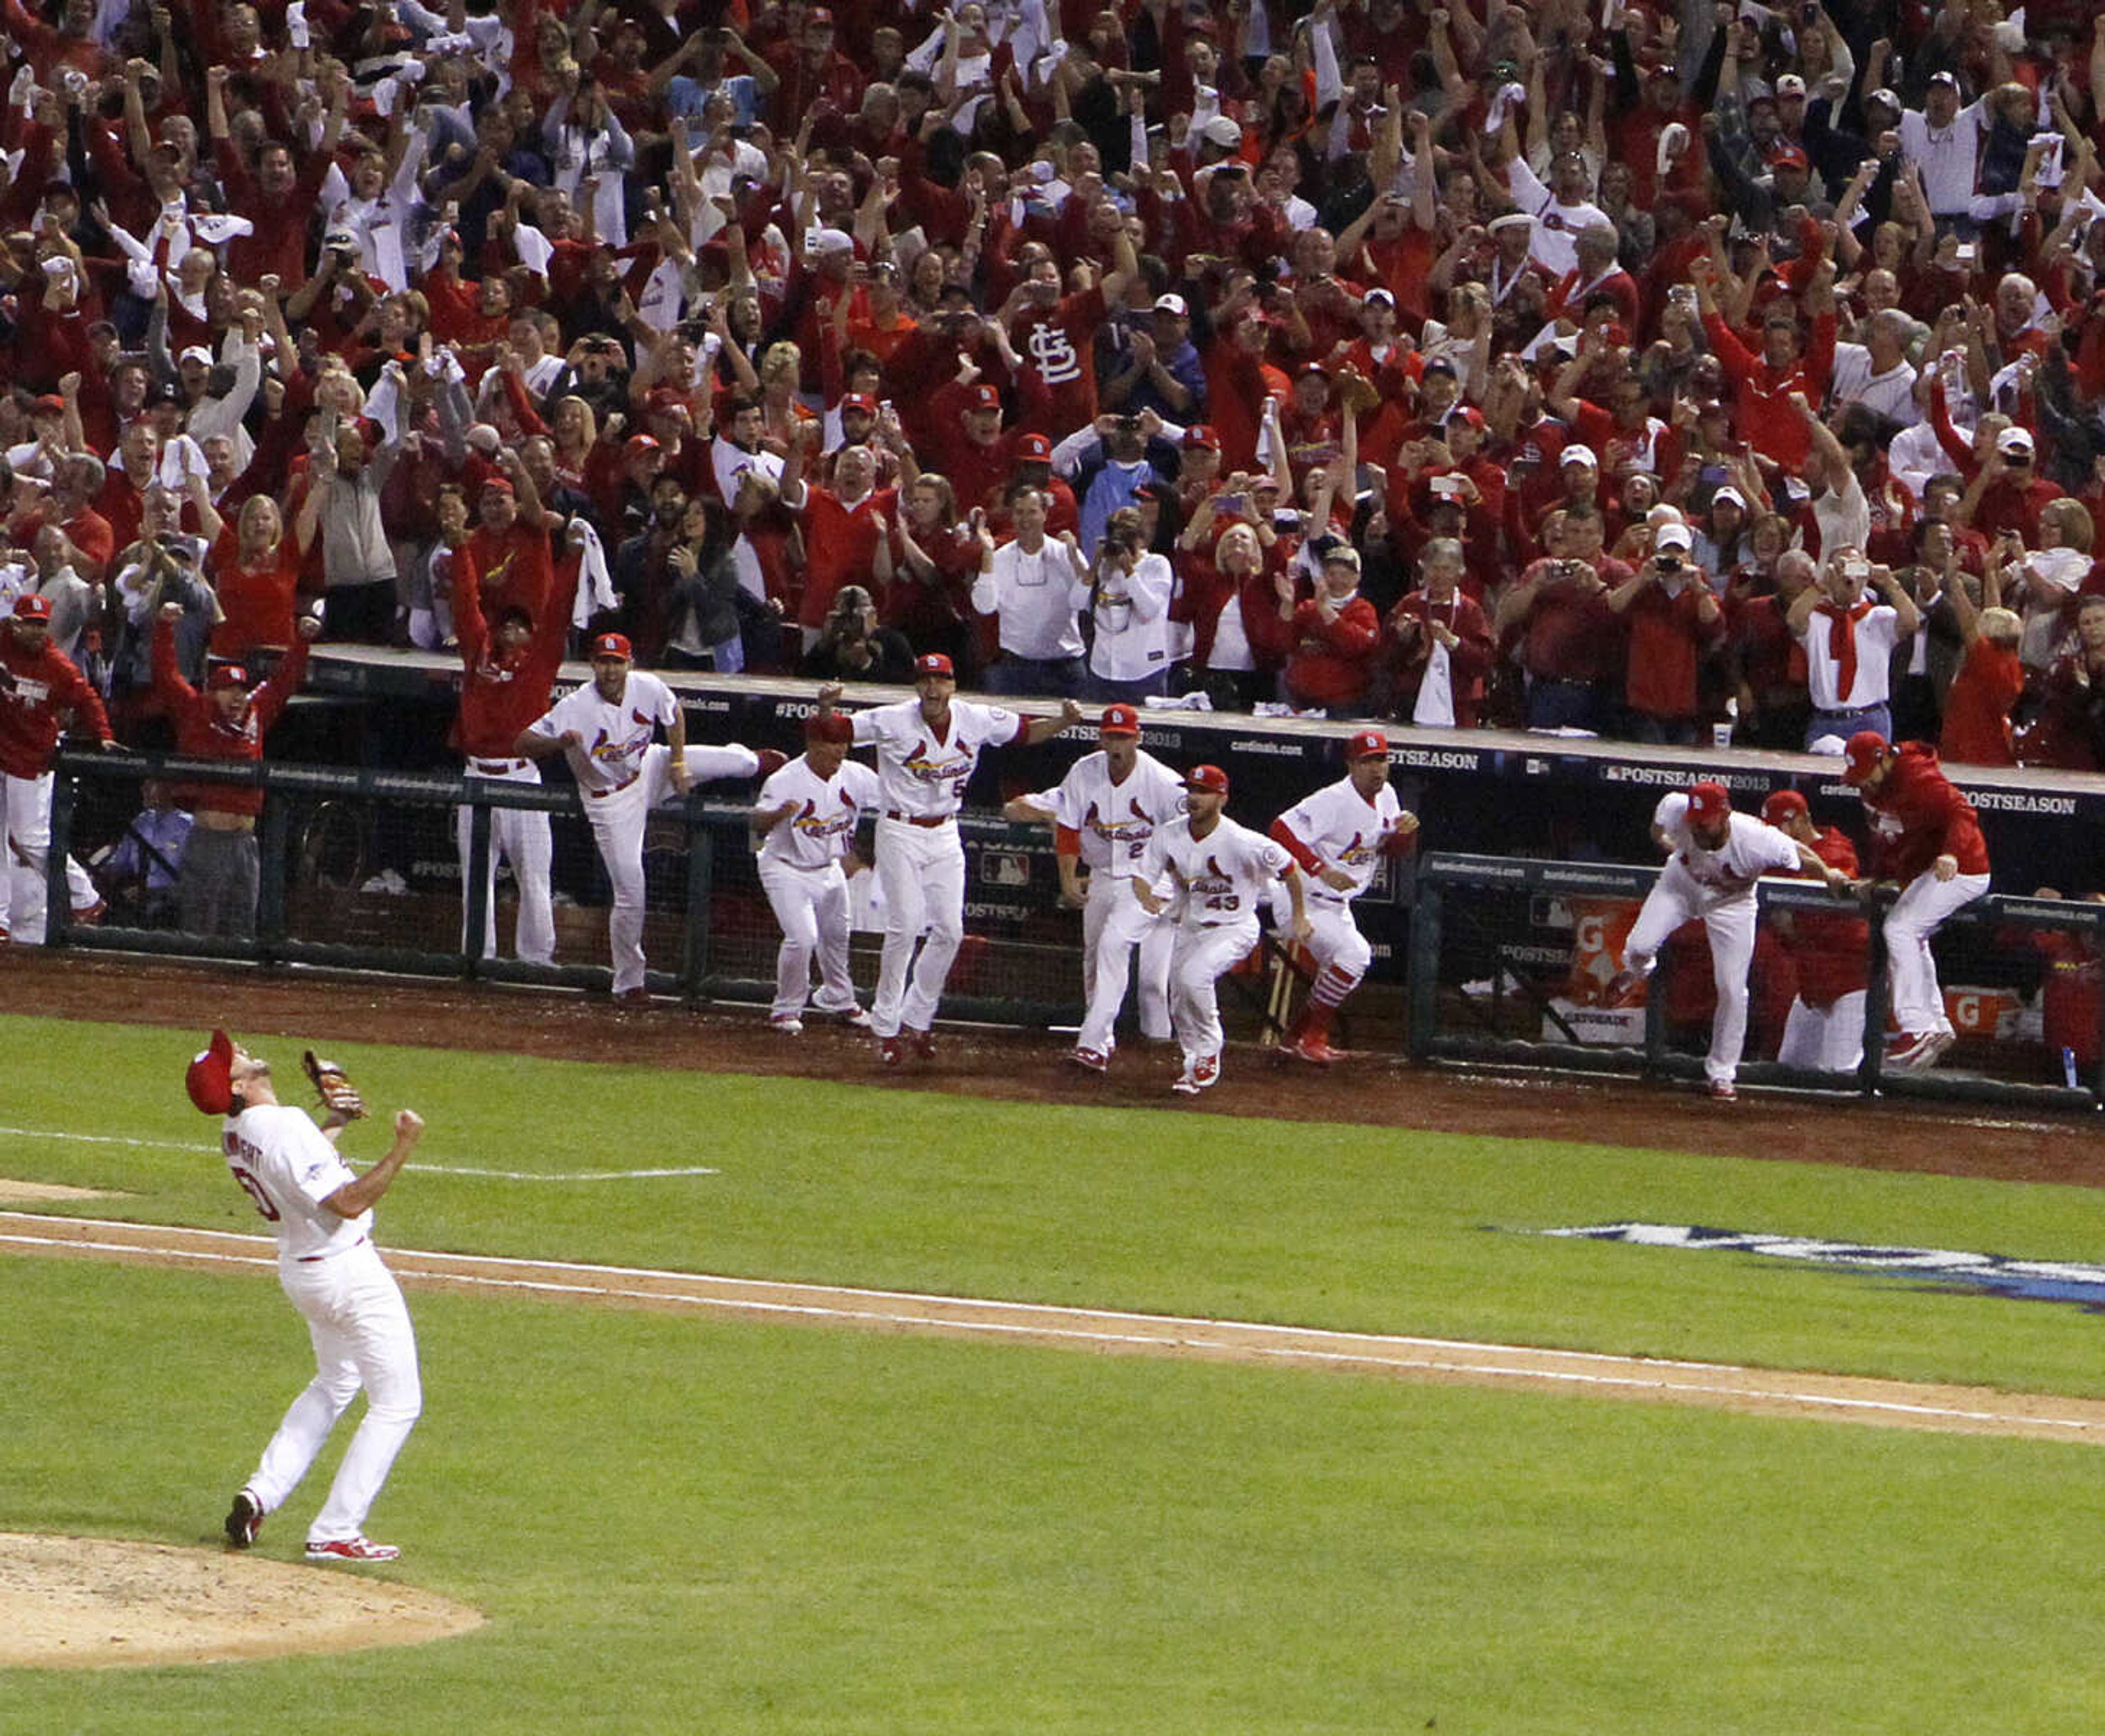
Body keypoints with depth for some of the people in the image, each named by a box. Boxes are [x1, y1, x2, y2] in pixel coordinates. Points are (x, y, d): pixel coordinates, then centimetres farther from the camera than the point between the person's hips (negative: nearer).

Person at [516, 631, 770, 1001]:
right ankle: (628, 983, 13)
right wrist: (560, 742, -47)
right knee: (630, 894, -4)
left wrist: (678, 763, -1)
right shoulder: (576, 707, -29)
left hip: (650, 773, 4)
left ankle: (752, 761, 47)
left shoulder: (648, 688, -18)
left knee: (737, 763, 5)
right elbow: (523, 744, -28)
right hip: (612, 802, -4)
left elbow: (674, 714, 5)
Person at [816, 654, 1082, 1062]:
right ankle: (886, 1026, 1)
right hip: (901, 833, -4)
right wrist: (826, 707, -36)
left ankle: (916, 1019, 16)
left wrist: (1064, 722, -9)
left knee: (950, 931, 1)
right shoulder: (893, 722, -15)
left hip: (945, 837, 4)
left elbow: (1027, 732, 9)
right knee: (905, 928, -10)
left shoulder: (978, 721, -4)